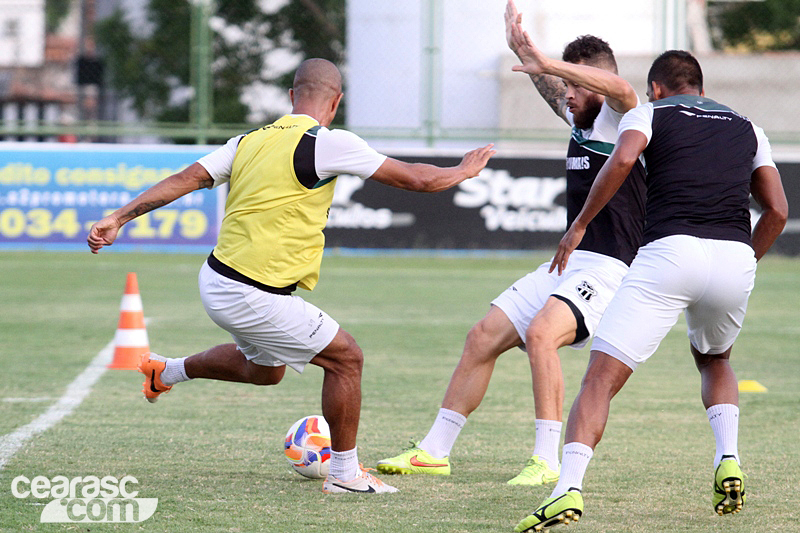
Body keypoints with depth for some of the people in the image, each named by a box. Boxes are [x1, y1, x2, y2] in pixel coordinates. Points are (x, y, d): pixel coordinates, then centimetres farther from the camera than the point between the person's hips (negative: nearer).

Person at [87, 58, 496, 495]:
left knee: (265, 369, 31)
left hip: (216, 280, 8)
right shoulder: (327, 143, -13)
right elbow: (415, 179, -7)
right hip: (253, 298, -8)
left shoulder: (249, 142, 6)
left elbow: (187, 178, 1)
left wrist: (118, 218, 2)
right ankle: (344, 474, 11)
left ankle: (167, 372, 43)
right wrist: (464, 170, 12)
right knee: (345, 358, 5)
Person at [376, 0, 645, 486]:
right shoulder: (582, 120, 15)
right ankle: (435, 451, 14)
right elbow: (554, 90, 36)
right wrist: (523, 51, 27)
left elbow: (621, 90, -33)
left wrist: (545, 62, -36)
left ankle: (548, 460, -28)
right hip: (567, 262, 9)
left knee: (541, 333, -32)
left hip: (609, 266, -9)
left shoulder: (621, 119, -10)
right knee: (483, 337, 6)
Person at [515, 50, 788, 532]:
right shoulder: (747, 128, 27)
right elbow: (777, 210, 20)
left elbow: (623, 157, -7)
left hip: (671, 251, -4)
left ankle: (569, 488, -23)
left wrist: (579, 225, 0)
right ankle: (729, 460, 11)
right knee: (714, 361, 33)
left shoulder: (649, 114, 16)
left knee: (600, 379, -4)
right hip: (736, 256, 4)